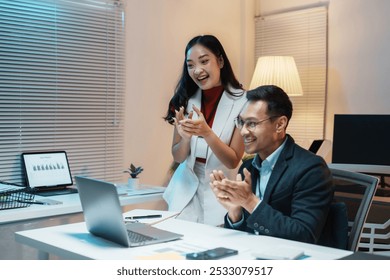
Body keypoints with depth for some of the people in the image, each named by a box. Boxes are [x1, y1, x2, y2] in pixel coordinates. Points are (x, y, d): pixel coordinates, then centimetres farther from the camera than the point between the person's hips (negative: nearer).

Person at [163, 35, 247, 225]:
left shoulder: (242, 102, -13)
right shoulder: (186, 100, -1)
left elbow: (233, 161, -13)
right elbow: (178, 157, 1)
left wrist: (207, 133, -29)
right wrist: (186, 137, -21)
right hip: (186, 190, 3)